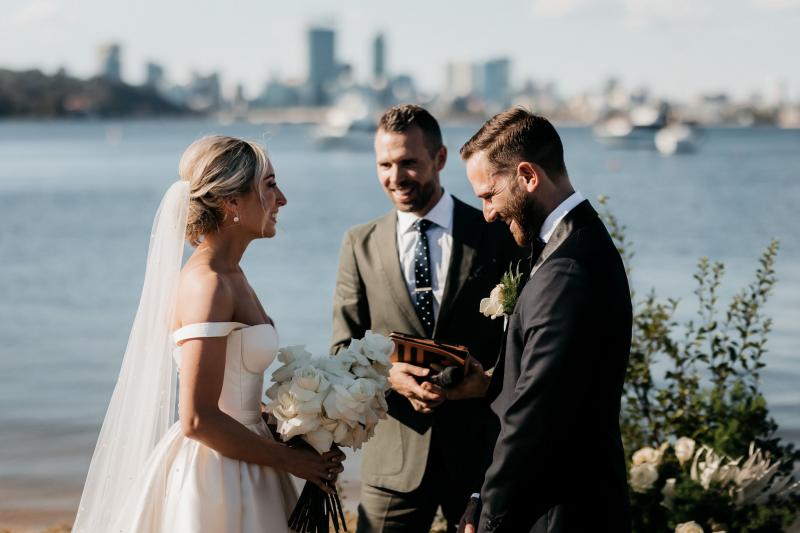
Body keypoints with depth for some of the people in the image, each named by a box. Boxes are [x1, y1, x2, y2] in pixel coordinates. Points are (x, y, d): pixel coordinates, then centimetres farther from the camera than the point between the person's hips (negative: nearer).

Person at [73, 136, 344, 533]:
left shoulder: (230, 276, 9)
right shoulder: (207, 284, -19)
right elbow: (197, 419, -24)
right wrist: (290, 459, -15)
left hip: (240, 472, 9)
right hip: (214, 481, -9)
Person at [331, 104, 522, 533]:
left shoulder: (496, 236, 1)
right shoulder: (360, 244, 6)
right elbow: (344, 350, 5)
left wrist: (490, 379, -18)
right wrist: (387, 375, -15)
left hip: (480, 448, -1)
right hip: (394, 456, 1)